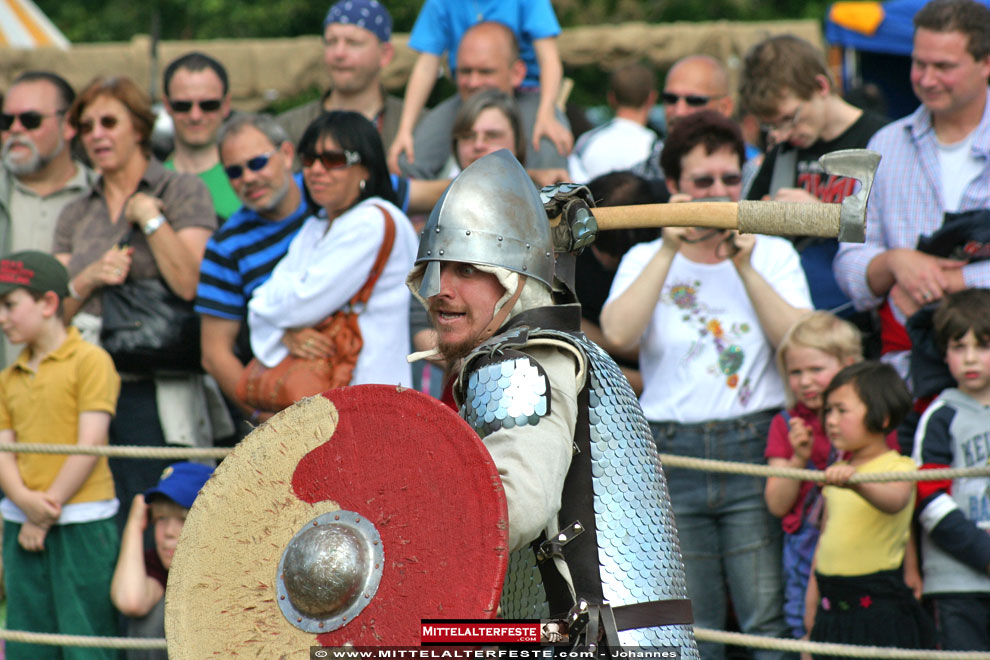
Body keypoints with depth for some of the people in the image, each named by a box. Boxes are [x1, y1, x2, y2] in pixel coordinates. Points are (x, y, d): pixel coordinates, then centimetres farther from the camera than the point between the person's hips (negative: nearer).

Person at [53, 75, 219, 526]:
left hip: (155, 393, -4)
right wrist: (90, 278, -4)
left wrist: (149, 217, -7)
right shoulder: (75, 216, 18)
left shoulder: (183, 193, 4)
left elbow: (191, 284, -9)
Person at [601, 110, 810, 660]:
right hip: (672, 455, 1)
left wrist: (744, 265, -11)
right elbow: (618, 335, -10)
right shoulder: (645, 260, 10)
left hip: (757, 447, -1)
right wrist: (669, 250, -12)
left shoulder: (774, 253, 11)